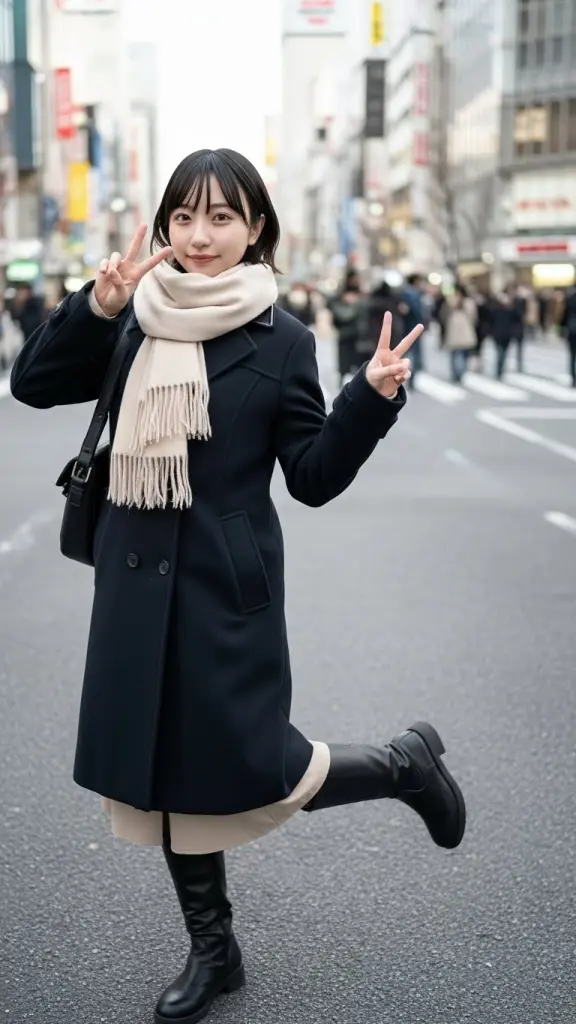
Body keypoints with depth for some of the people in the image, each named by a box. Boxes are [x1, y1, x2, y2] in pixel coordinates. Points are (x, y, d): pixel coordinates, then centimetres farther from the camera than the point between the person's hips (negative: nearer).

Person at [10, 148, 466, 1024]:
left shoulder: (280, 339, -7)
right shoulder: (135, 320, 5)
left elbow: (315, 477, -6)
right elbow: (32, 385, 0)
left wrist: (373, 397, -21)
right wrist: (96, 308, -13)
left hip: (226, 588, -5)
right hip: (138, 583, 5)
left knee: (253, 769, -4)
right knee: (164, 770, 13)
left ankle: (404, 765, 24)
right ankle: (213, 950, 32)